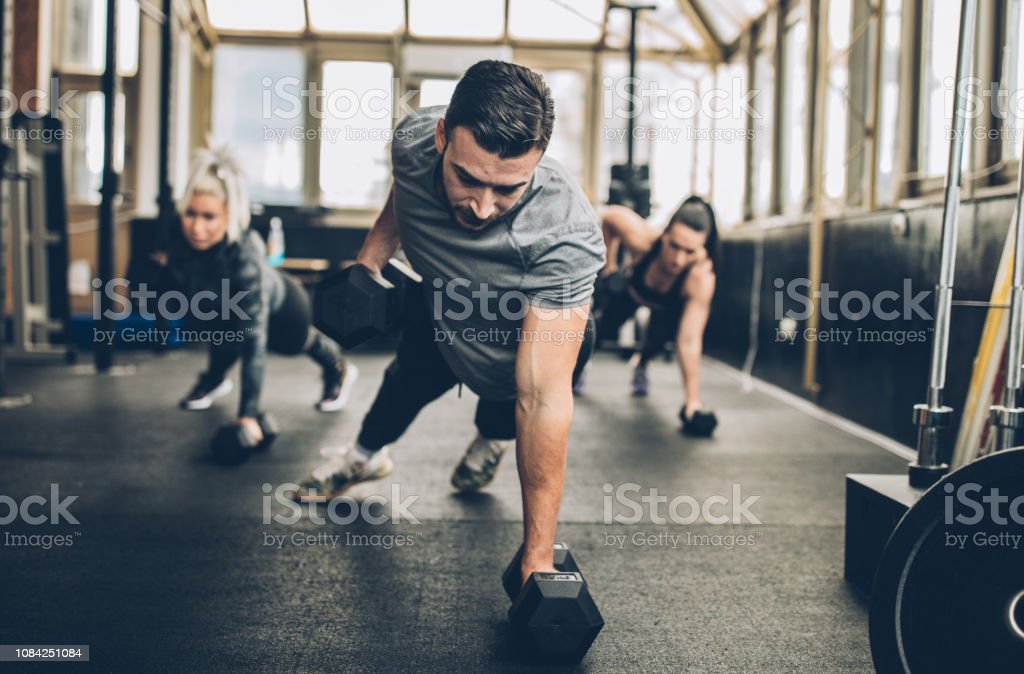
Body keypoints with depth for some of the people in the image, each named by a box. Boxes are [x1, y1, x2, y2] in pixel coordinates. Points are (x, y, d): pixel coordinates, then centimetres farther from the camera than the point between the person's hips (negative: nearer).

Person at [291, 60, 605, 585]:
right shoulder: (414, 139, -33)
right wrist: (367, 262, -17)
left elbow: (542, 398, -49)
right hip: (440, 304, 3)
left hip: (528, 334, -3)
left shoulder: (567, 235, -48)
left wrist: (537, 562, -48)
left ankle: (492, 438, 16)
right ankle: (365, 455, 55)